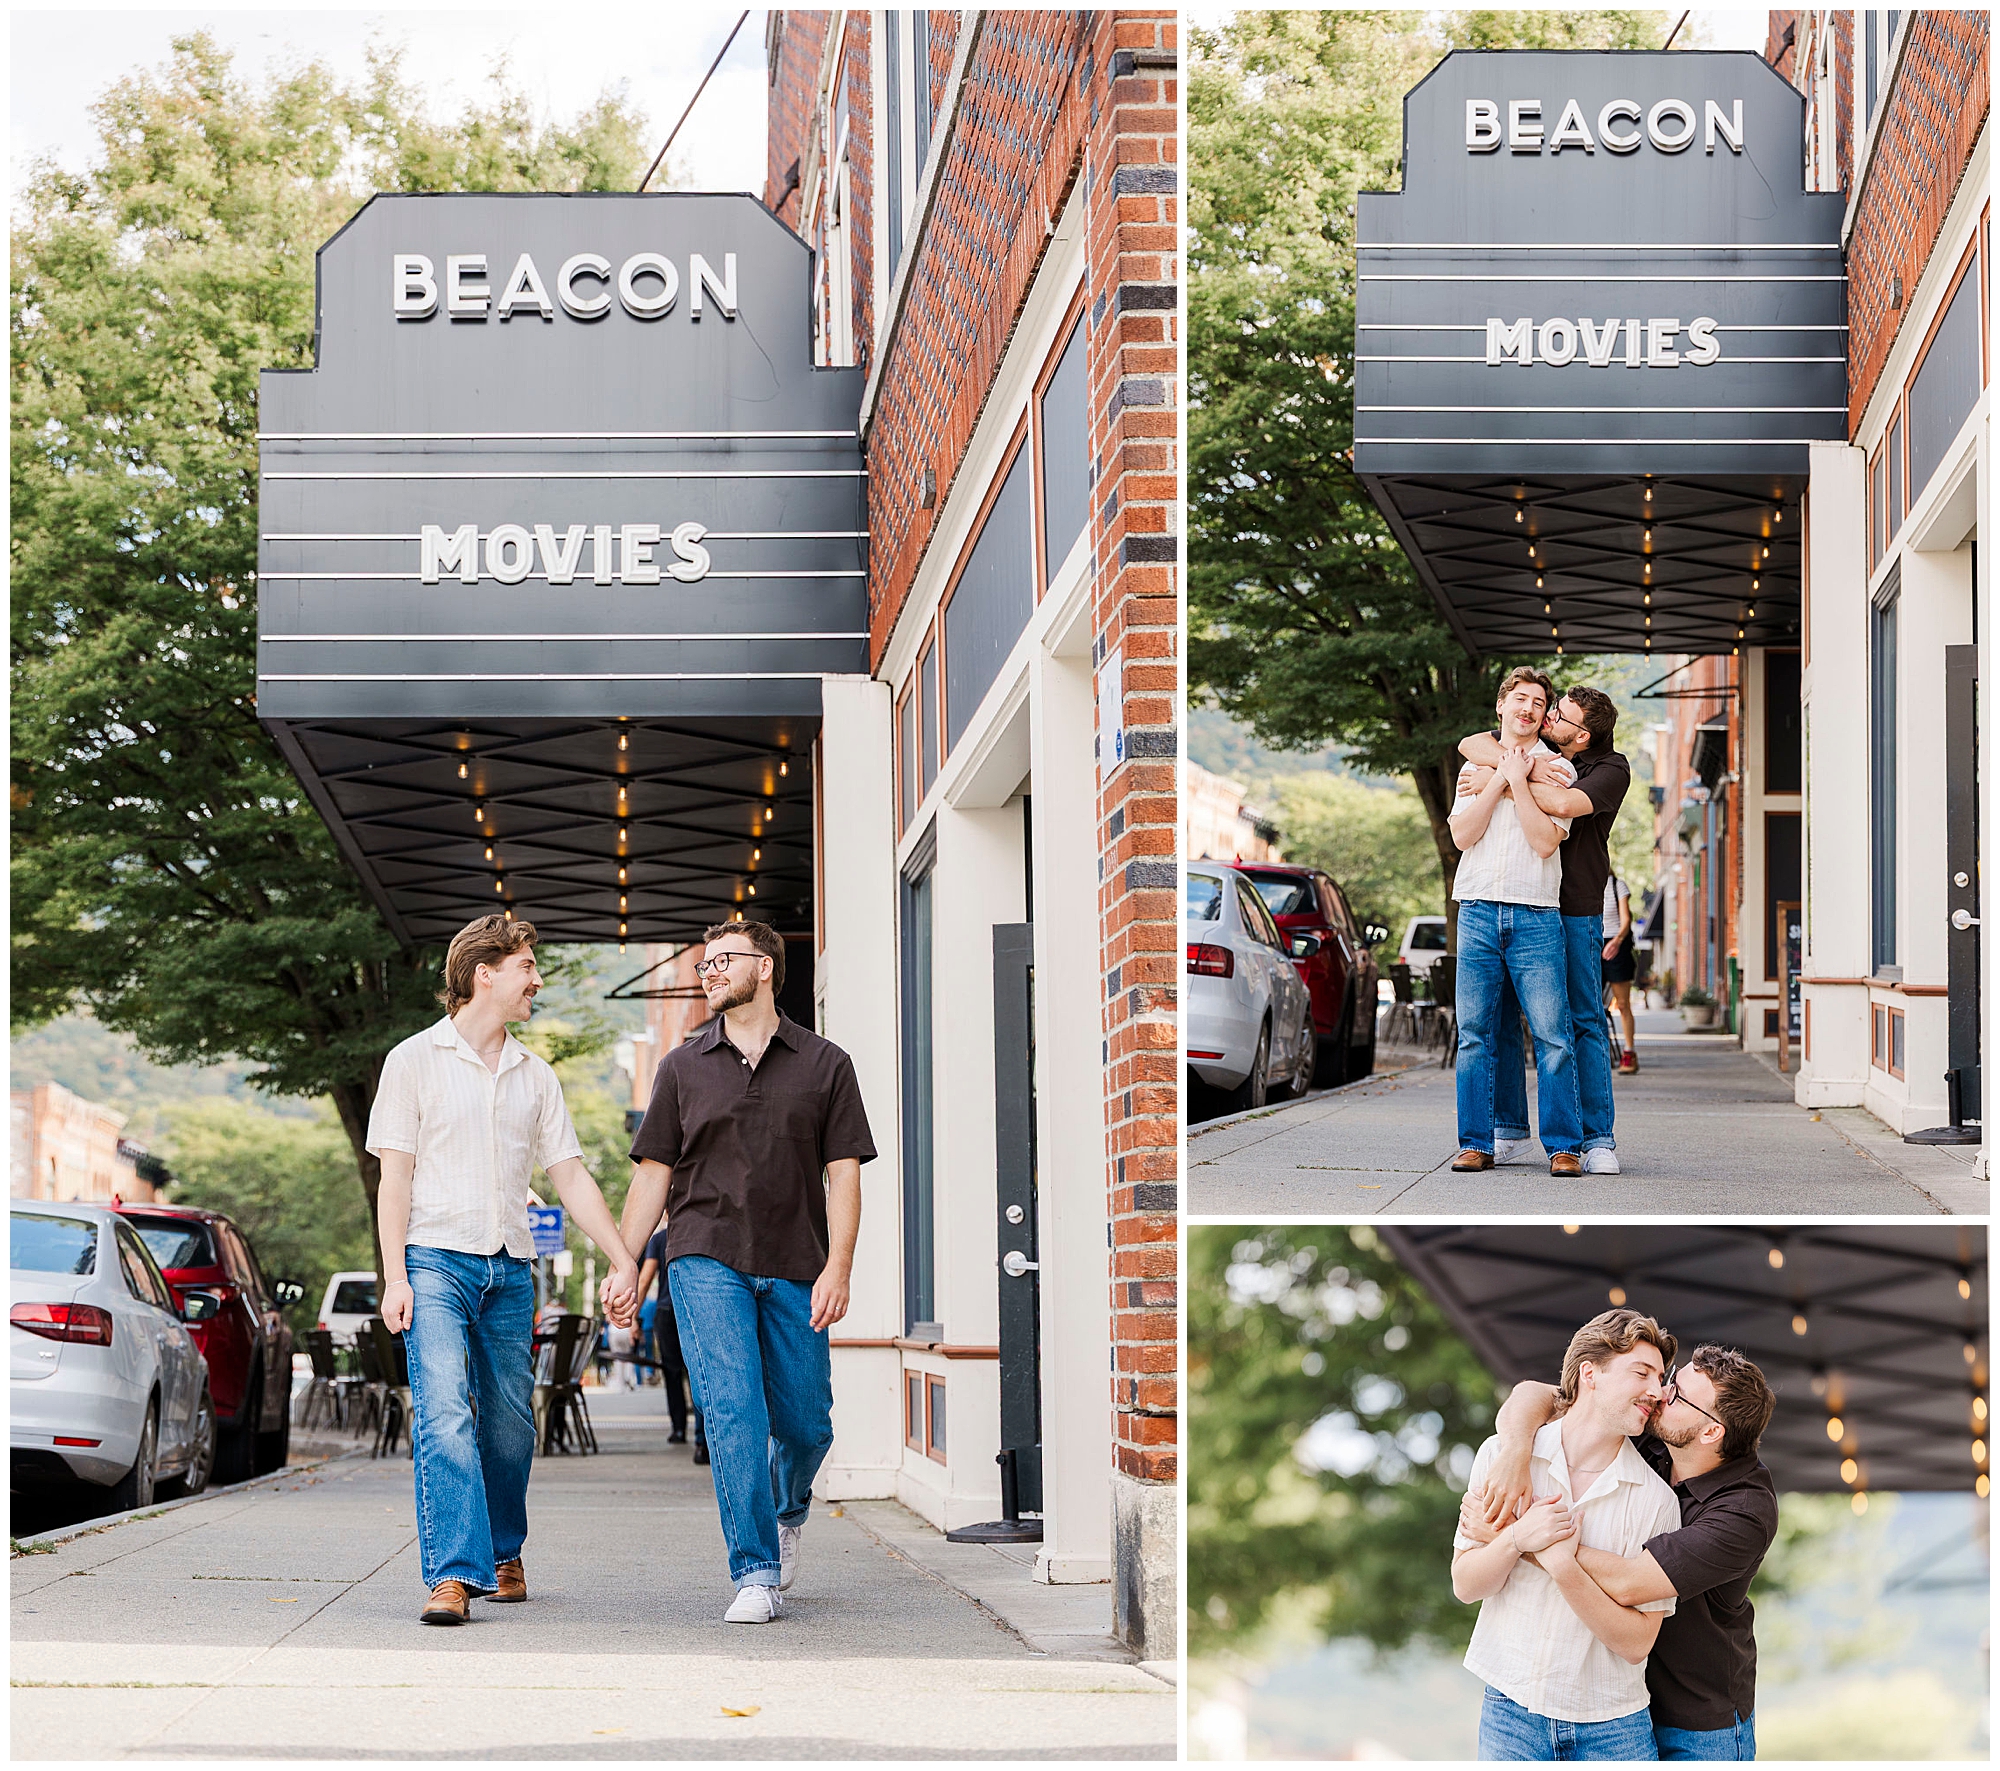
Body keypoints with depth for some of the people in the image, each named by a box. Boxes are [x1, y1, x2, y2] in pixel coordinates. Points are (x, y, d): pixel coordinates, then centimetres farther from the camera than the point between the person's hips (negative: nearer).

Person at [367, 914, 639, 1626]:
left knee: (509, 1424, 7)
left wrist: (624, 1262, 8)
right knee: (444, 1414, -18)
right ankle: (454, 1574, -25)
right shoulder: (415, 1060, 3)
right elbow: (395, 1176, -1)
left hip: (510, 1271, 5)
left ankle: (502, 1553, 28)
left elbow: (571, 1176, 15)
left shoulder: (534, 1077, 16)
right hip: (436, 1260, -5)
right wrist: (395, 1277, -9)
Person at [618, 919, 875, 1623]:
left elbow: (843, 1174, 3)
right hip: (706, 1261, 0)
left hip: (795, 1271, 0)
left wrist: (837, 1267, -9)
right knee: (732, 1410, -13)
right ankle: (756, 1575, -10)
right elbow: (654, 1173, 12)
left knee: (805, 1425, 4)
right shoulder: (683, 1067, 11)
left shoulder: (824, 1065, 8)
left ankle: (788, 1511, 38)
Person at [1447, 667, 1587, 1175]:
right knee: (1475, 1034, 1)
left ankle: (1563, 1145, -2)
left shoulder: (1555, 768, 7)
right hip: (1478, 911, 2)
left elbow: (1545, 841, -6)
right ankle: (1476, 1143, 7)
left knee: (1553, 1035, -7)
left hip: (1536, 917, -2)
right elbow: (1462, 834, 1)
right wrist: (1500, 779, -3)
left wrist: (1517, 782, -7)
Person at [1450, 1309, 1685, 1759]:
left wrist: (1564, 1567, -21)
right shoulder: (1501, 1456, -1)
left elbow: (1636, 1643, -9)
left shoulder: (1655, 1499, -7)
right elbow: (1465, 1583, 1)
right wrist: (1516, 1540, -18)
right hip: (1511, 1709, 1)